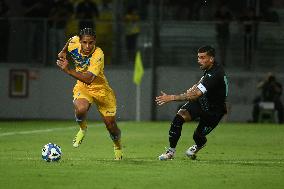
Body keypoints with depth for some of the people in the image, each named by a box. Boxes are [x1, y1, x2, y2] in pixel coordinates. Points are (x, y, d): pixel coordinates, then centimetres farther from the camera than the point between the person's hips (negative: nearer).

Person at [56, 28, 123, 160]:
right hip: (82, 88, 3)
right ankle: (82, 129, 3)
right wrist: (63, 52, 2)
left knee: (110, 125, 4)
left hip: (100, 89, -3)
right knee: (80, 109, -31)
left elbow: (88, 79, -41)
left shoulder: (98, 55, -32)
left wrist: (68, 70, -47)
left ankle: (117, 145, 37)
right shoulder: (74, 43, -17)